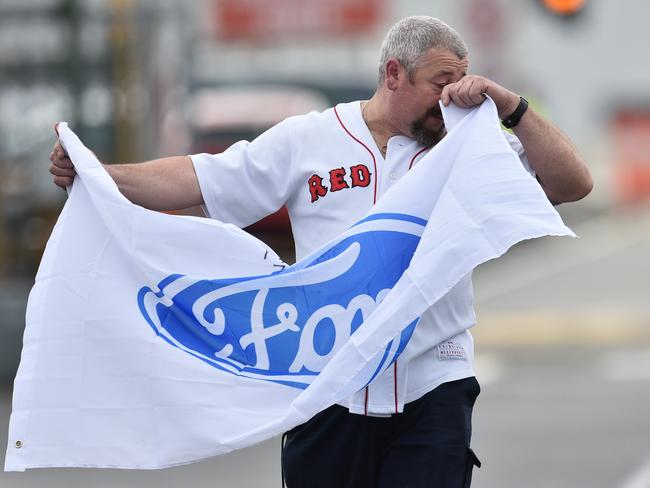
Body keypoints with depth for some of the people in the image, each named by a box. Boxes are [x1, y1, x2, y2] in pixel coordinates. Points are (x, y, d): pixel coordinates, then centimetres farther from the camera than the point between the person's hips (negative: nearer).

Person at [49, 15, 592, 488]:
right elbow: (196, 180, 4)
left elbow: (572, 184, -2)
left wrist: (509, 105, -12)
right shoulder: (305, 142, 4)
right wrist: (94, 174, -7)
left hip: (432, 392, -1)